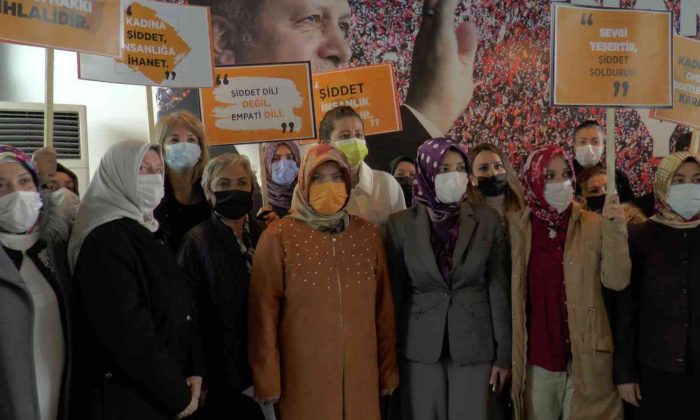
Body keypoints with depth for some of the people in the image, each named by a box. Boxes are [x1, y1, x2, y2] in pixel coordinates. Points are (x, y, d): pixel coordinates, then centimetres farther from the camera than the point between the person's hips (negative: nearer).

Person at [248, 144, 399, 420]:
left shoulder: (368, 235, 5)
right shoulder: (279, 236, -6)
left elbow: (383, 307, 8)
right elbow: (264, 311, -6)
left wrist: (388, 370, 10)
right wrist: (268, 379, -5)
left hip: (360, 374, 3)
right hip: (303, 376, -3)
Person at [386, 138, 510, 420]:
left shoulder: (487, 220, -1)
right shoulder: (401, 224, -3)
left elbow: (498, 289, 1)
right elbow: (395, 293, 0)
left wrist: (503, 352, 0)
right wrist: (391, 354, 1)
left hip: (474, 346, 1)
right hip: (420, 348, 0)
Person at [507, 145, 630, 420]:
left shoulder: (593, 225, -2)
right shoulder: (516, 226, -1)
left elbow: (617, 281, -10)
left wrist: (614, 230, -18)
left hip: (585, 355, 0)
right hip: (536, 357, 1)